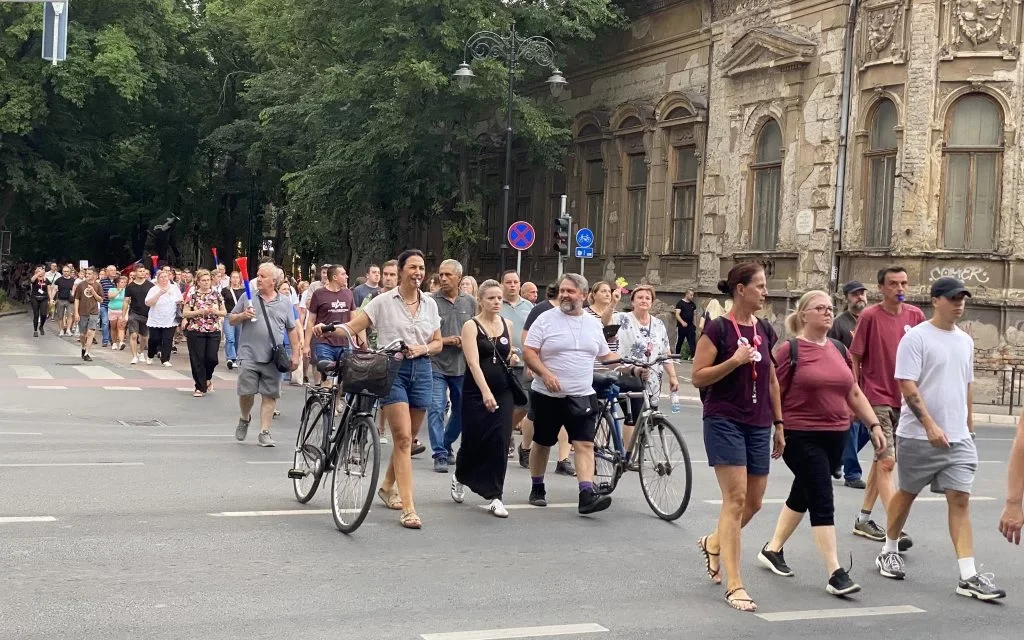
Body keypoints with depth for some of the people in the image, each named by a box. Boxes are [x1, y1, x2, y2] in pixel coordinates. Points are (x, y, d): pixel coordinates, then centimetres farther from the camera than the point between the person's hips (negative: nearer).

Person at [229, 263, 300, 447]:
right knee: (246, 392, -2)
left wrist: (295, 354, 6)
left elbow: (292, 330, 11)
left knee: (270, 395, 0)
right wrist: (243, 315, -10)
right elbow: (231, 320, 11)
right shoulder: (248, 298, 6)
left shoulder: (285, 302, 8)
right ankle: (244, 418, 28)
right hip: (249, 356, -1)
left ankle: (264, 433, 7)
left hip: (274, 358, 1)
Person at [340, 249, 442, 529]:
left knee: (406, 438, 12)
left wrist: (423, 349, -7)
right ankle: (408, 508, -13)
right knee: (403, 438, -12)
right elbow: (352, 327, -6)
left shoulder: (430, 304, 9)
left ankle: (388, 486, 36)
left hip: (421, 370, 5)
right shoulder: (384, 301, -3)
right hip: (392, 369, -4)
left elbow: (438, 343, 14)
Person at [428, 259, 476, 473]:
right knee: (436, 410, -9)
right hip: (436, 365, -4)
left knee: (462, 411, 14)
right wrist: (445, 340, -15)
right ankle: (440, 455, -4)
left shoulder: (470, 303, 6)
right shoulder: (431, 301, -6)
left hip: (462, 366, 4)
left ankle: (446, 445, 35)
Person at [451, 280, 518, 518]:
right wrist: (485, 392, -31)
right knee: (473, 441, 6)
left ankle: (495, 496, 2)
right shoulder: (471, 325, -7)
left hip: (503, 391, 3)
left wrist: (512, 359, -2)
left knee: (499, 443, -5)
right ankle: (460, 477, 37)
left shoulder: (507, 324, 8)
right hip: (476, 392, -3)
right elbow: (473, 362, -18)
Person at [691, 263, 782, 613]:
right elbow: (698, 377, -9)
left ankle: (713, 543, 38)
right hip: (725, 422, -6)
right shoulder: (719, 328, -8)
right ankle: (734, 585, -6)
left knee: (754, 502, 9)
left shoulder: (765, 330, 10)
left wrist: (779, 424, 17)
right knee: (736, 498, -11)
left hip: (758, 426, 6)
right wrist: (734, 361, -20)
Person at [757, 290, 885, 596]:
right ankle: (835, 574, -8)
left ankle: (772, 549, 35)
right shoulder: (790, 350, -8)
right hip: (801, 437, -7)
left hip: (835, 437, 7)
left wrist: (874, 425, 10)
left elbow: (854, 393, 17)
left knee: (803, 494, 17)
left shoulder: (839, 349, 11)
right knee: (823, 501, -9)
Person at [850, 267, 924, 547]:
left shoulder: (915, 316, 4)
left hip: (903, 399, 6)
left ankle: (864, 519, 26)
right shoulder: (870, 316, -8)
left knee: (882, 459, 14)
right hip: (877, 398, -6)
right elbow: (855, 358, -4)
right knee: (887, 461, -11)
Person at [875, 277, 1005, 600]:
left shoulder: (965, 341, 12)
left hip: (958, 438, 5)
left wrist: (969, 425, 19)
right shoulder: (916, 337, -9)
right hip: (919, 436, -5)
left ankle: (968, 576, -6)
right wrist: (930, 425, -22)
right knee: (907, 493, 10)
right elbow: (907, 385, -16)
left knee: (960, 500, -3)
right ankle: (889, 551, 31)